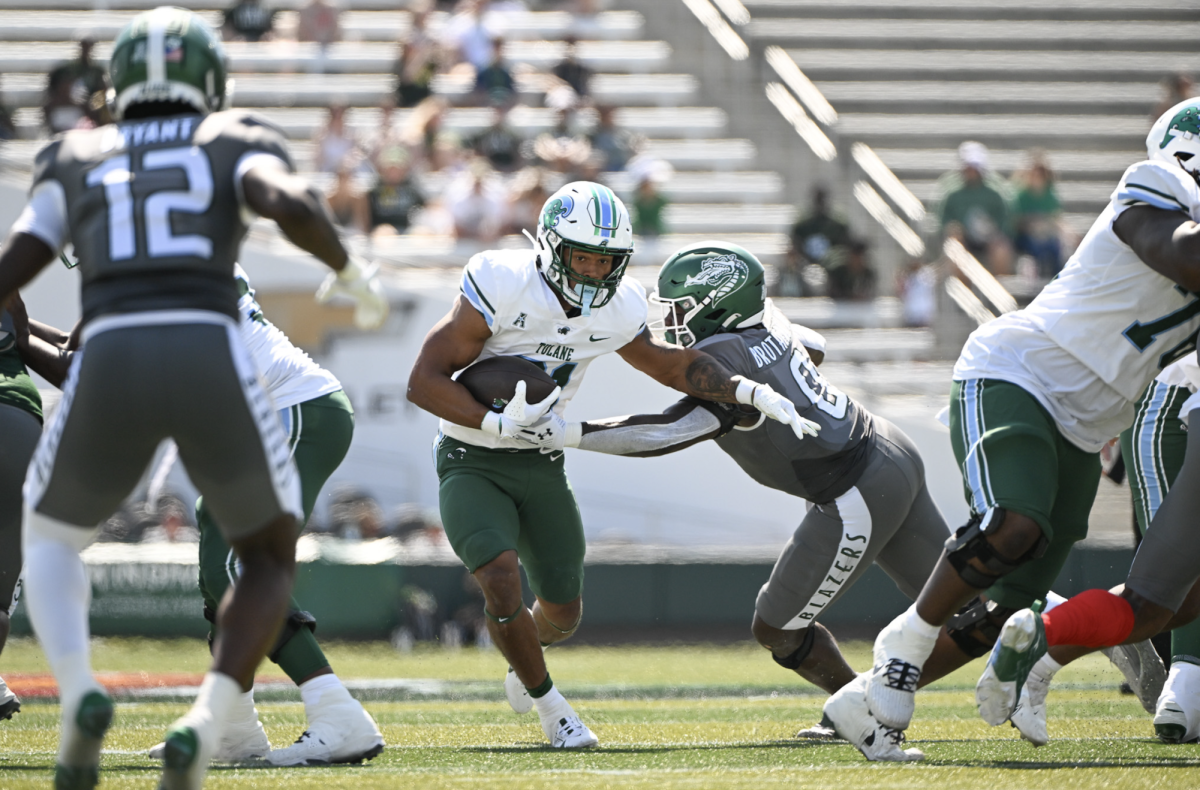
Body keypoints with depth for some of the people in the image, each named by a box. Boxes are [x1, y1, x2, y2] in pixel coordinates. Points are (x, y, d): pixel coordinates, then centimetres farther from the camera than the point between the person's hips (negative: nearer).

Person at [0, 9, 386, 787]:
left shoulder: (77, 162, 25)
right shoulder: (233, 146, 20)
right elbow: (291, 203, -2)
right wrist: (352, 273, 15)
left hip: (110, 371, 1)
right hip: (212, 367, -1)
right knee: (272, 560, 22)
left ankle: (80, 695, -2)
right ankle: (204, 726, -6)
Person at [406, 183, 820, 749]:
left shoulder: (617, 310, -7)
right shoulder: (502, 288, -24)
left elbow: (670, 364, 10)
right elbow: (424, 382, -21)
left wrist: (750, 391, -3)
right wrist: (495, 423, -33)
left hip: (541, 466, 5)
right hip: (472, 463, -5)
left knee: (561, 614, 11)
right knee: (502, 582, -25)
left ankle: (523, 654, 50)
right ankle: (548, 702, 0)